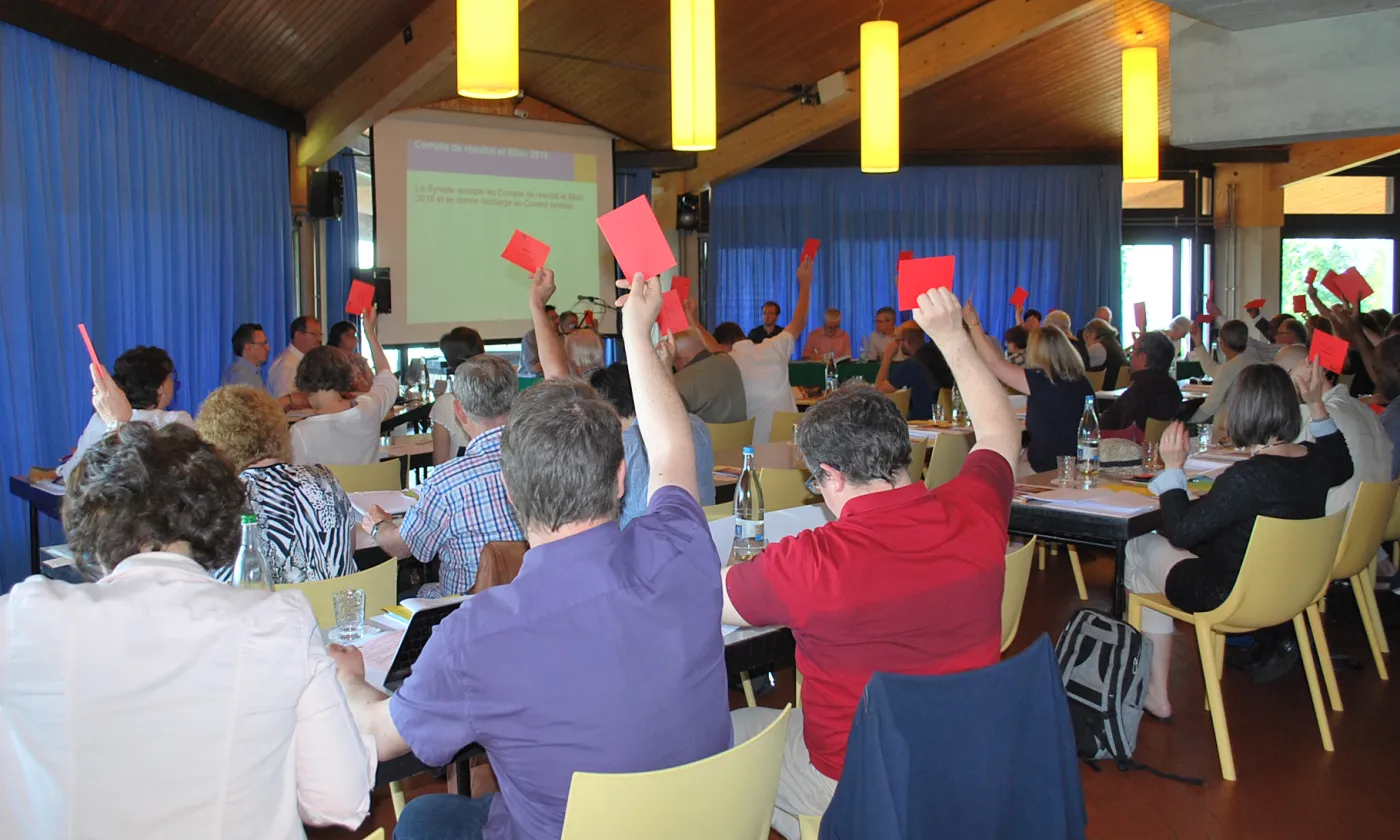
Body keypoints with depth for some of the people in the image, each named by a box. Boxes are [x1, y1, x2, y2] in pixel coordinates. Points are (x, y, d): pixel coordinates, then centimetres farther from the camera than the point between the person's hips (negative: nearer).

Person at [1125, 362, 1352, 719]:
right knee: (1157, 547, 24)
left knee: (1139, 547, 13)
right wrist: (1317, 404, 18)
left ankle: (1155, 692, 20)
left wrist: (1173, 467, -15)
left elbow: (1181, 531, -24)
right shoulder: (1314, 461, -7)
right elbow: (1341, 465, 21)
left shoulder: (1248, 477, -31)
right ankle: (1154, 689, 30)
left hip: (1234, 599, -8)